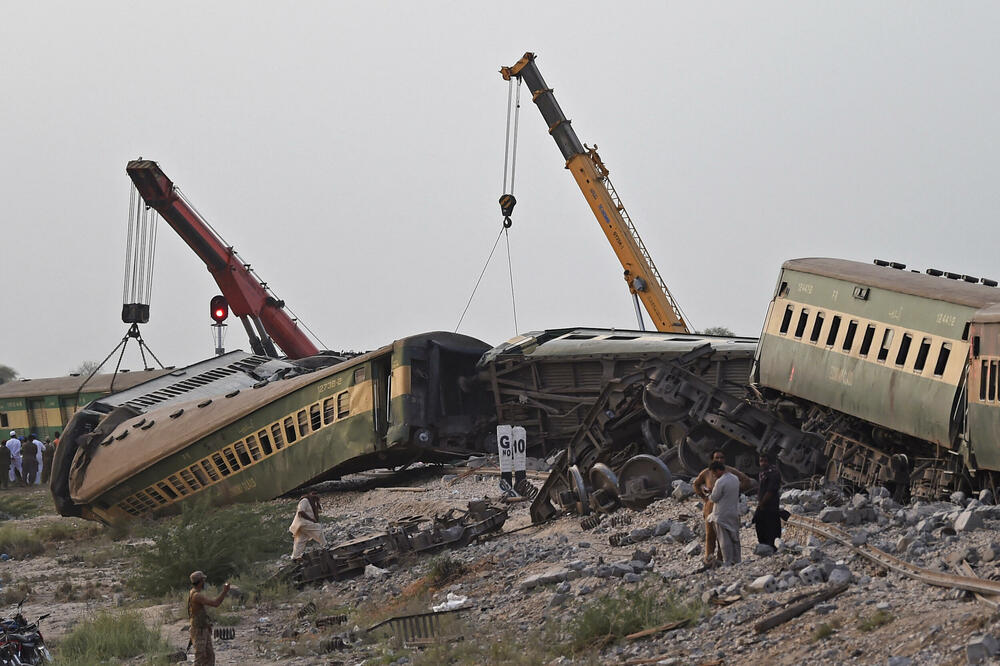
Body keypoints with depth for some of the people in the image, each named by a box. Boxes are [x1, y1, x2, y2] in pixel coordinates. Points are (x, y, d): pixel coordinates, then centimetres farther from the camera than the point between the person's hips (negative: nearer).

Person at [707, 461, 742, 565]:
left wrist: (709, 496, 7)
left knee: (724, 539, -1)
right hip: (734, 513, 7)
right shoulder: (735, 479, 4)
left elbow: (714, 498, -16)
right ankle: (737, 560, 19)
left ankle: (727, 562, 1)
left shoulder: (720, 482, -21)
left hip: (722, 515, -7)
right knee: (735, 538, 15)